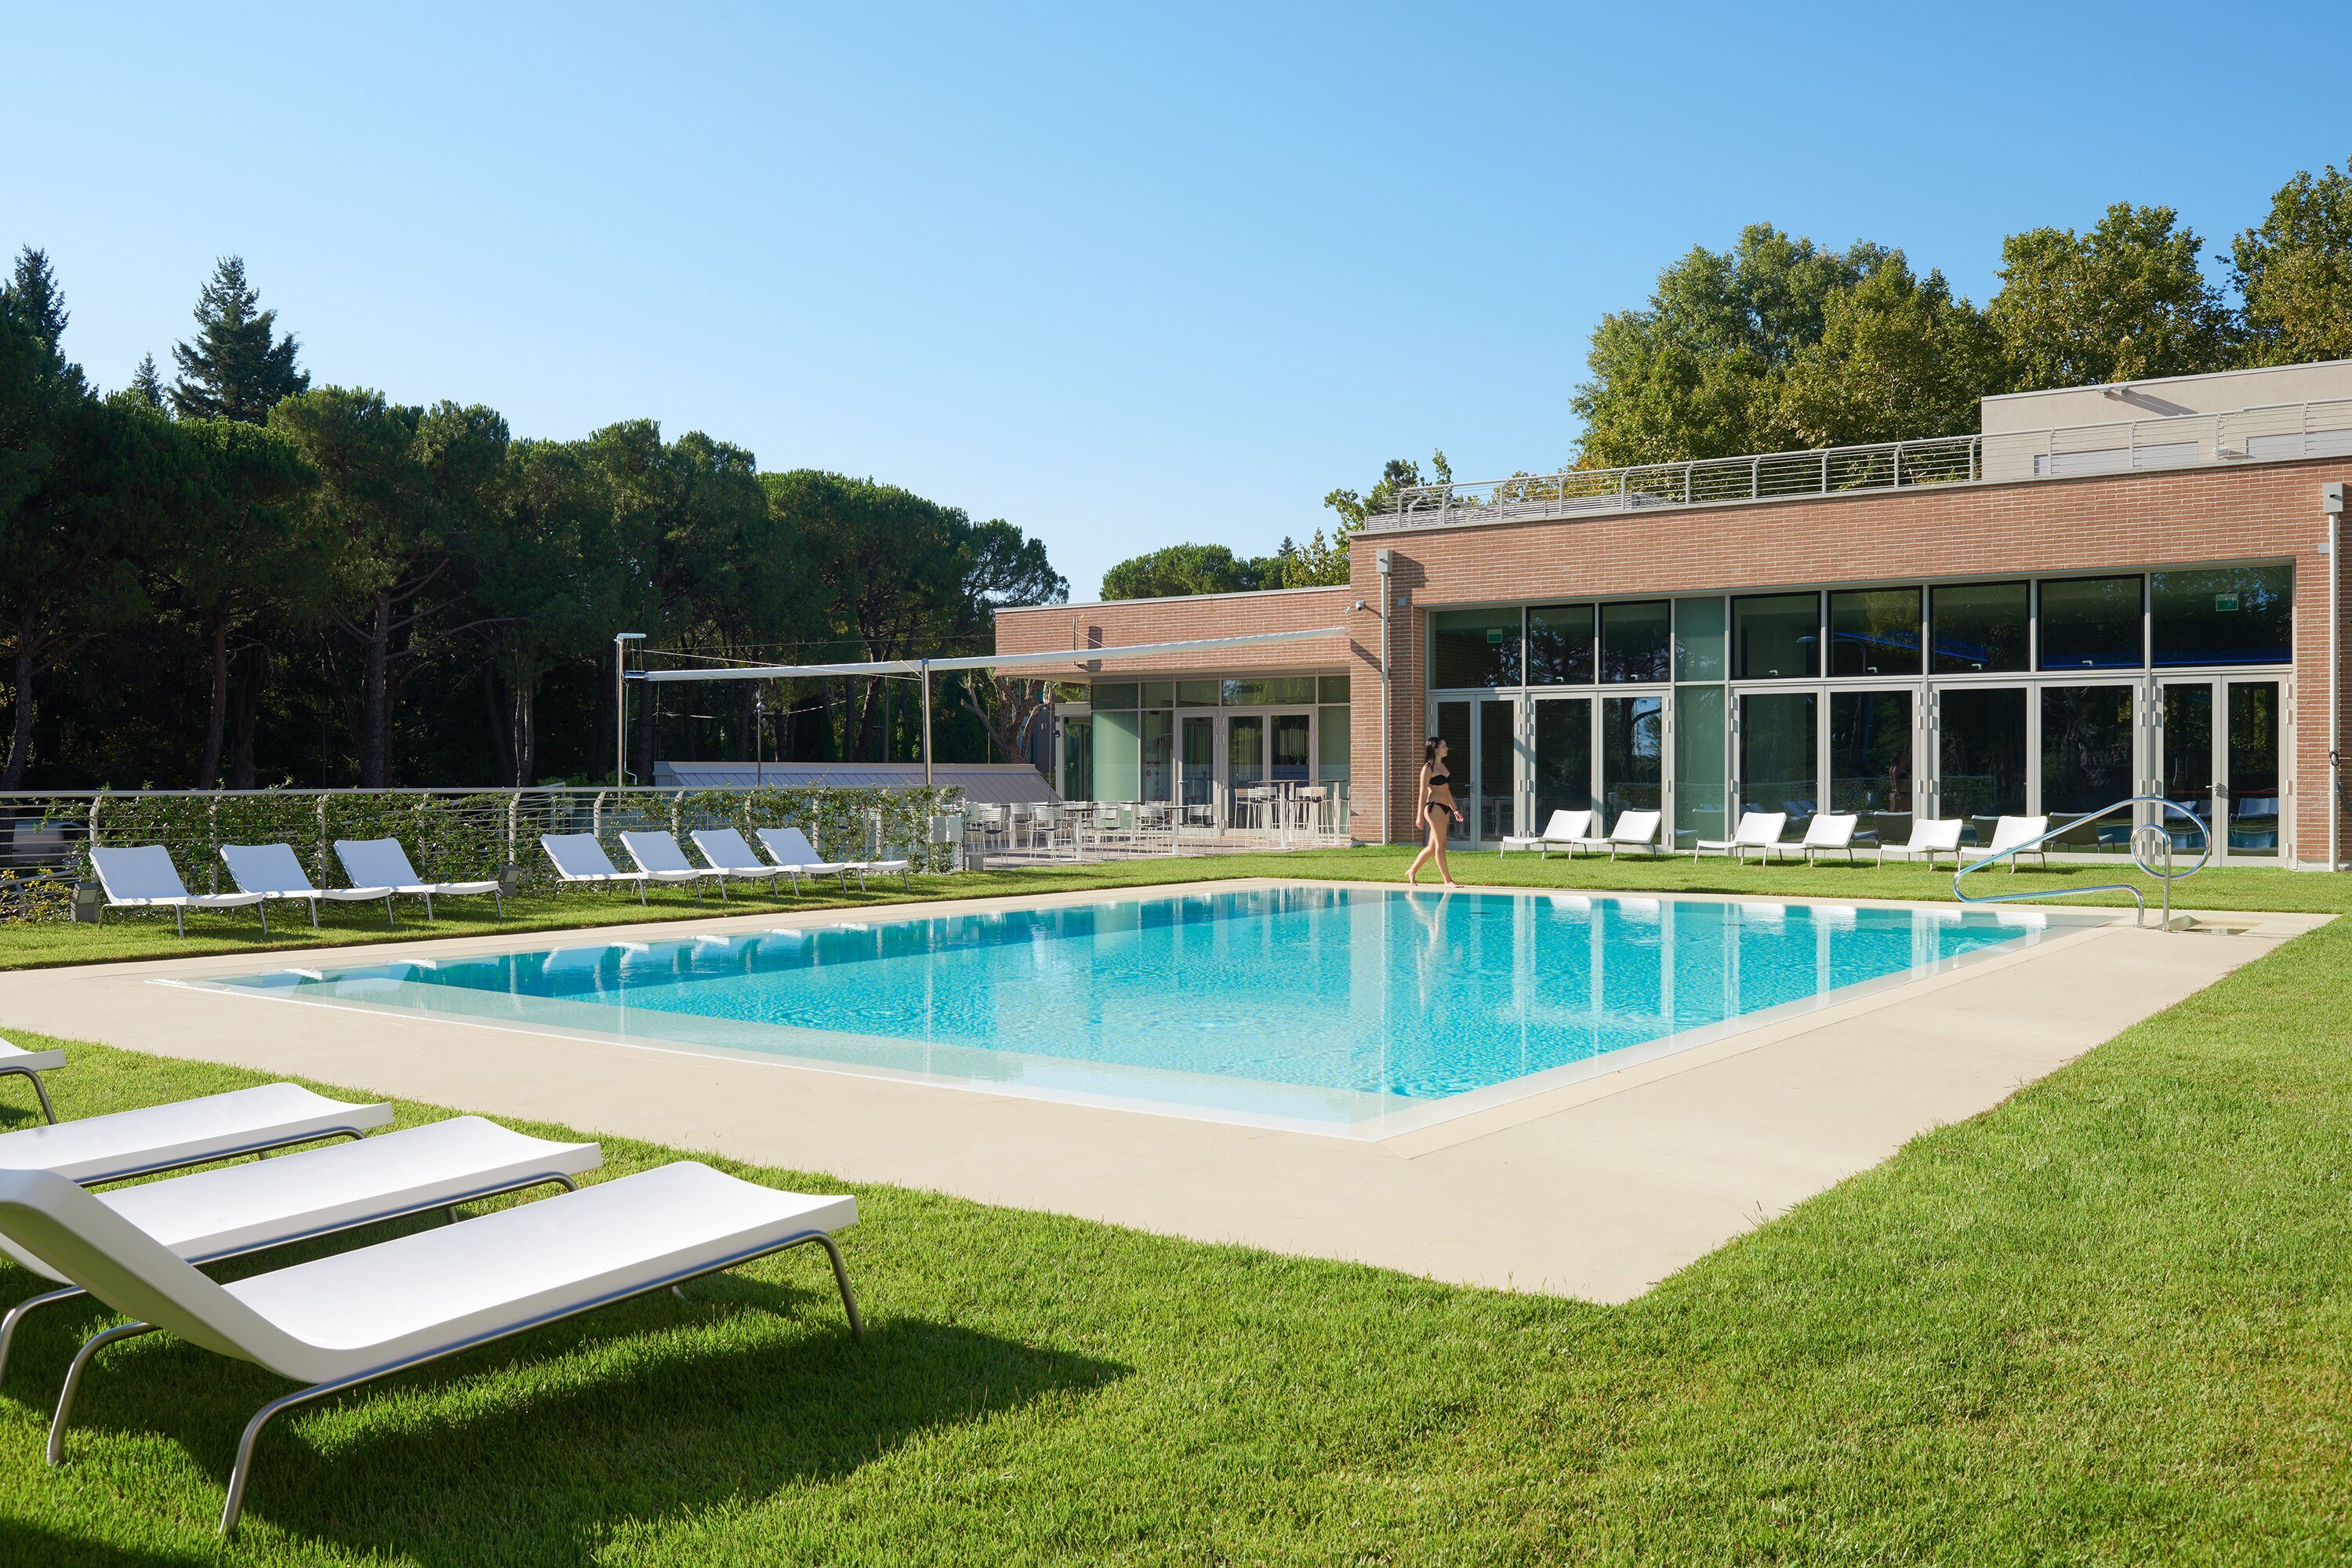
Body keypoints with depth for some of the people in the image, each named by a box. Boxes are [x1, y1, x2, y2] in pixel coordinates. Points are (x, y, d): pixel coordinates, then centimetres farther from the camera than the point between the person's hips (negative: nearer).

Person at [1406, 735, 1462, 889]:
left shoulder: (1443, 766, 17)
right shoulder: (1428, 768, -8)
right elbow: (1423, 793, -10)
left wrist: (1454, 809, 22)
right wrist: (1420, 816, -12)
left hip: (1445, 808, 9)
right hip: (1434, 807, -9)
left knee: (1432, 846, 12)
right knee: (1440, 845, -7)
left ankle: (1411, 872, 24)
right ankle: (1448, 880, -6)